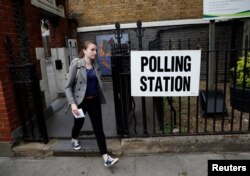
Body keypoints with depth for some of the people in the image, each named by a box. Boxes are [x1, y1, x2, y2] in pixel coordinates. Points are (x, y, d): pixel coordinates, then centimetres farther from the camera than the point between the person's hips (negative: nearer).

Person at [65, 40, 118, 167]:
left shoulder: (94, 64, 3)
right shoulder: (76, 64, -13)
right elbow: (68, 86, -13)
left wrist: (100, 98, 12)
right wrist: (72, 103, -23)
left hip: (94, 100, 4)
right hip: (80, 101, -3)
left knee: (98, 127, 1)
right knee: (79, 123, 20)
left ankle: (105, 157, 5)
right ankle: (74, 139, 54)